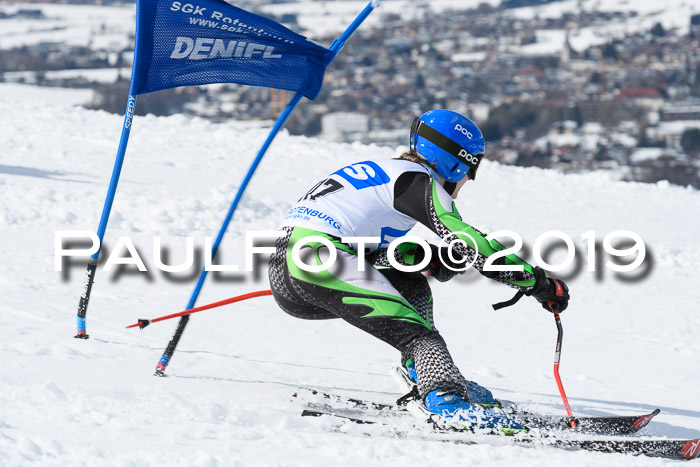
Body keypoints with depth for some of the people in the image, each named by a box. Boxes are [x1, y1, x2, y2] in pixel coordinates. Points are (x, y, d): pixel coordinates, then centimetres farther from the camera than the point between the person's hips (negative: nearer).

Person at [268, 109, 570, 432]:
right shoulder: (418, 181, 0)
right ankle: (446, 398, -38)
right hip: (318, 257, -10)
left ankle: (422, 374, 11)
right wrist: (541, 284, 1)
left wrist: (430, 259, 15)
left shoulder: (384, 171, 27)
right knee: (416, 332, -15)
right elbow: (471, 245, -6)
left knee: (412, 285, 23)